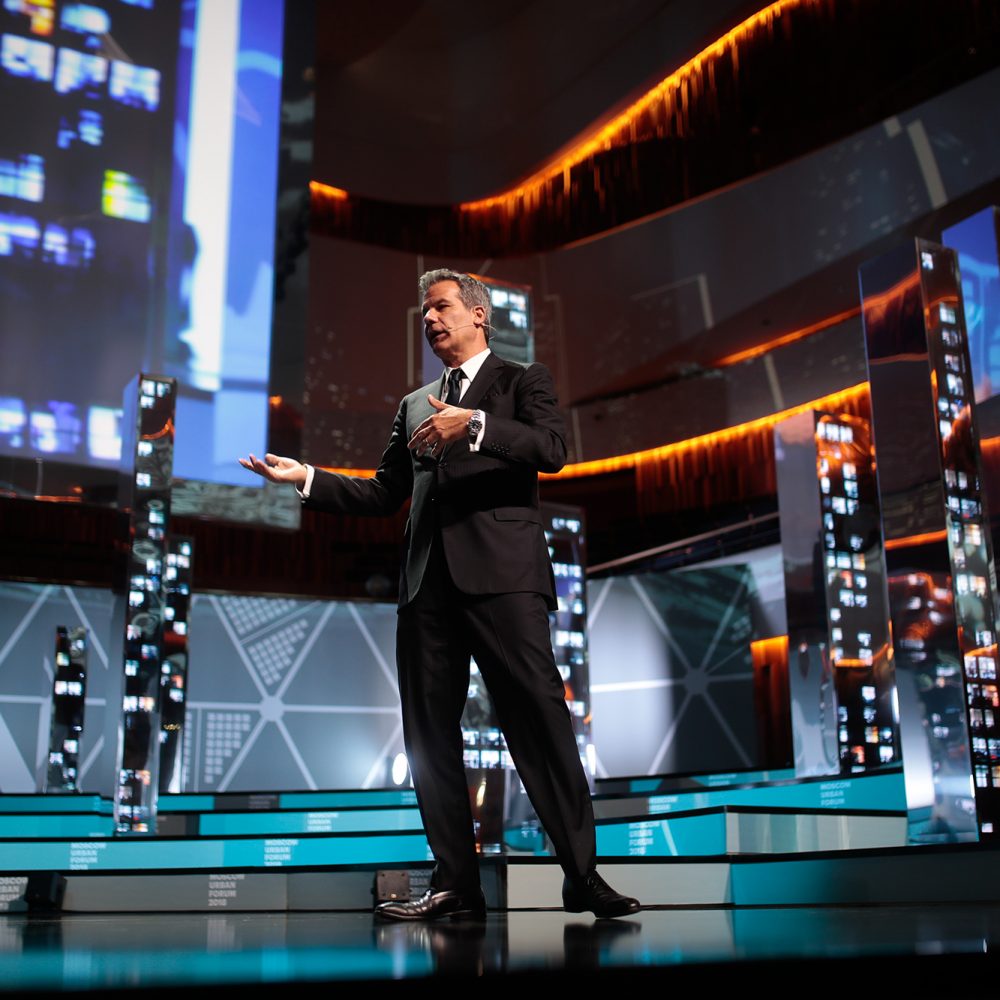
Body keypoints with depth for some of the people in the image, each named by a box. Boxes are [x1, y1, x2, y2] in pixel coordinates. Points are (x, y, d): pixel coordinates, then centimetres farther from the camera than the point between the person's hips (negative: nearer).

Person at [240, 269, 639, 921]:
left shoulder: (522, 379, 11)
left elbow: (552, 449, -7)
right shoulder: (415, 404, 27)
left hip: (501, 572, -6)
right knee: (430, 732, 3)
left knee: (539, 715, -11)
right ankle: (456, 885, 9)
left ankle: (583, 877, -6)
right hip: (430, 579, 6)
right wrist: (306, 477, 11)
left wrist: (475, 425, -19)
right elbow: (384, 494, 22)